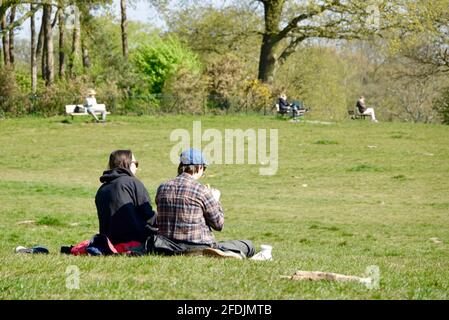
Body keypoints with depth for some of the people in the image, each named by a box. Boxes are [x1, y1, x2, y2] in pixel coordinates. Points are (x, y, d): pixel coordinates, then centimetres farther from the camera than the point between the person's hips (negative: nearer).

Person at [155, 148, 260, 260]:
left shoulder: (162, 188, 3)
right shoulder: (202, 190, -13)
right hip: (197, 248, -7)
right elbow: (218, 224, -5)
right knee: (248, 245, 1)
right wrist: (216, 200, 13)